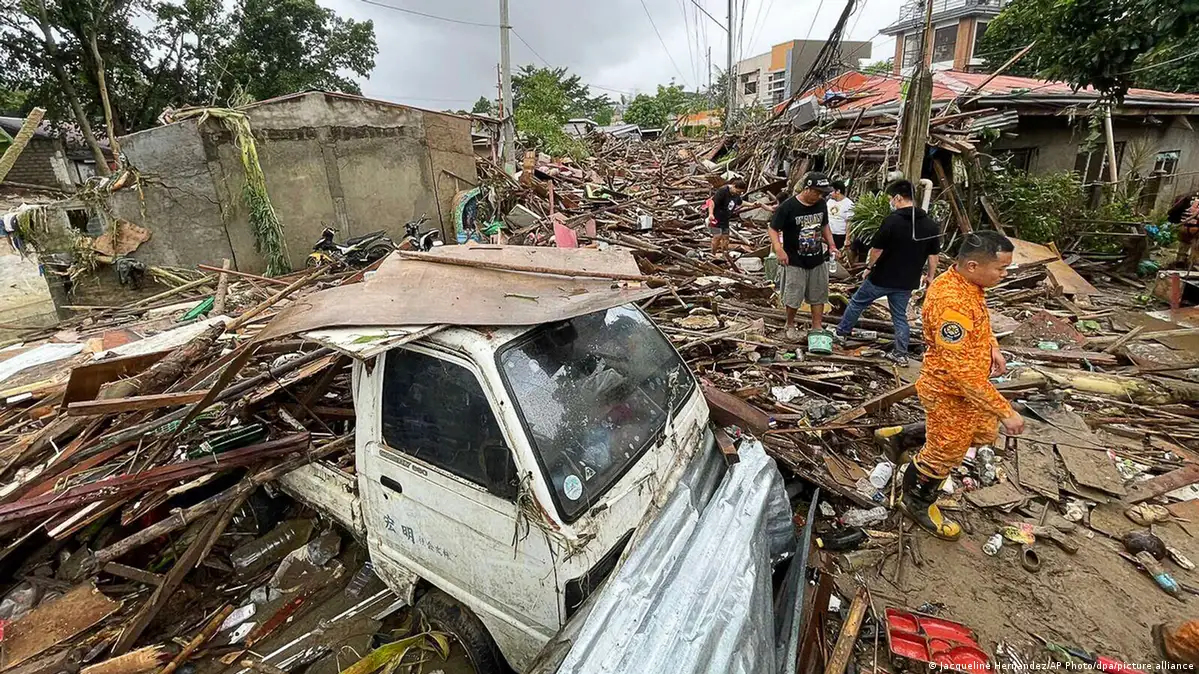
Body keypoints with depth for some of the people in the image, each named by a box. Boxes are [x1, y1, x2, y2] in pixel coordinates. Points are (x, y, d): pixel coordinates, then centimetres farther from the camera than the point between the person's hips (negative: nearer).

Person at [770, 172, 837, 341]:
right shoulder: (787, 207, -18)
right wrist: (779, 249, -28)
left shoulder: (821, 204, -1)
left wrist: (831, 244, 3)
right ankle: (790, 326, 25)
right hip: (795, 262, -5)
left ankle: (817, 328, 23)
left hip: (817, 260, 5)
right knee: (793, 297, 2)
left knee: (818, 295, 11)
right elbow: (773, 229, -13)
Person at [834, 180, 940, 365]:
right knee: (900, 316, 16)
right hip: (907, 281, 5)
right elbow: (933, 255, 4)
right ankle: (901, 353, 17)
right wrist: (930, 276, 16)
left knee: (857, 303, 16)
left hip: (882, 277, -5)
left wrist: (870, 266, 1)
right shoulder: (930, 225, 0)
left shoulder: (892, 220, -18)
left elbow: (876, 249, -15)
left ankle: (842, 333, 29)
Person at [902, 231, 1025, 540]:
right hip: (951, 392, -9)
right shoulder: (950, 303, -36)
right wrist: (1005, 411, -28)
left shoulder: (967, 282, -4)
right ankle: (917, 502, 36)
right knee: (945, 453, 11)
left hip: (971, 385, 9)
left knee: (983, 434, 28)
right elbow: (962, 371, -34)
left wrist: (992, 347, 1)